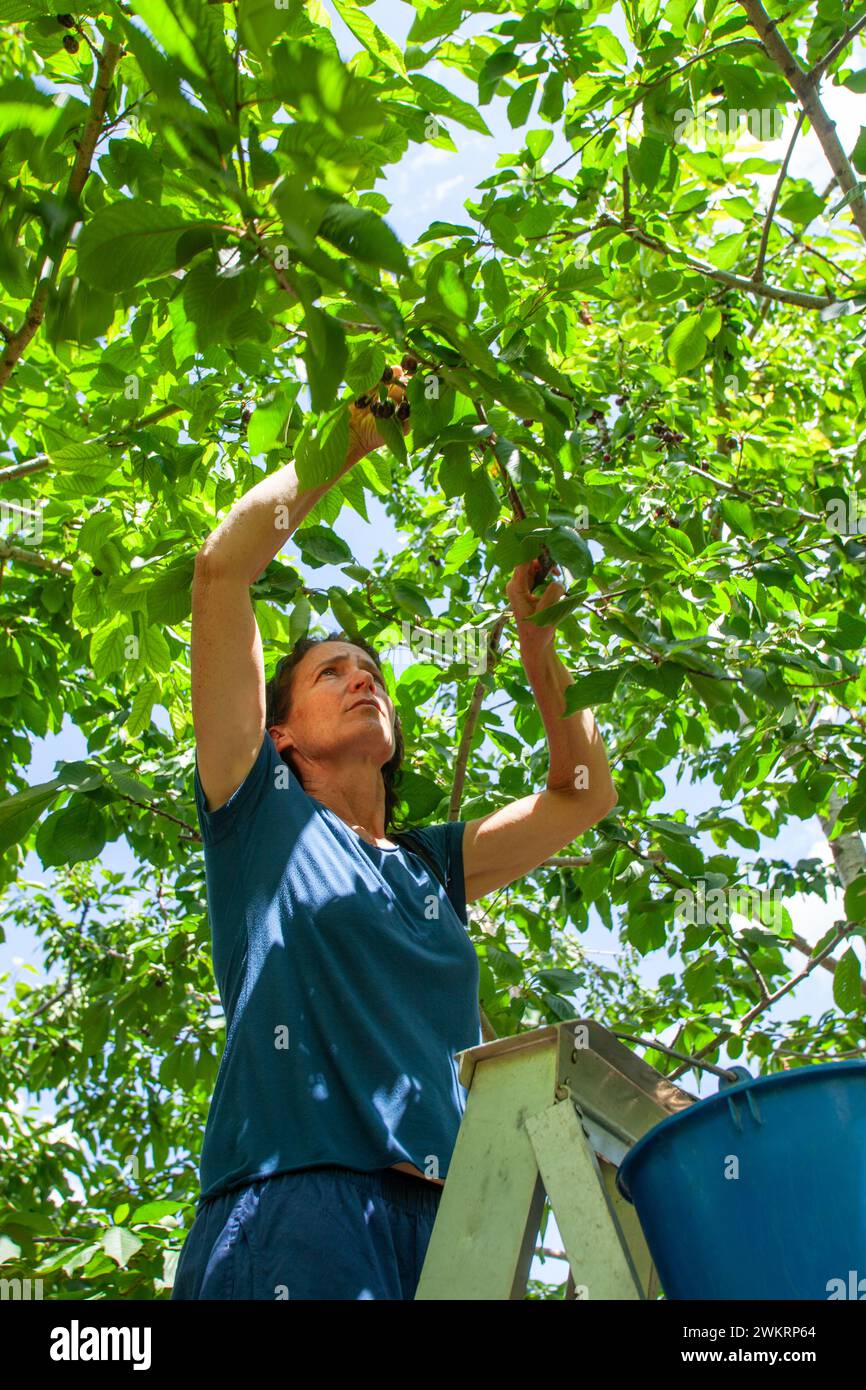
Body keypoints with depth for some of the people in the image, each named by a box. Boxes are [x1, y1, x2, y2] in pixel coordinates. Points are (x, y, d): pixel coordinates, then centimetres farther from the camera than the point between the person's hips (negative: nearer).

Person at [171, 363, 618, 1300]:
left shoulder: (433, 867, 26)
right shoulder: (260, 811, 14)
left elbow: (583, 791, 28)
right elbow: (222, 568, 8)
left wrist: (533, 633, 27)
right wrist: (348, 438, 16)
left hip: (444, 1220, 5)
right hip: (293, 1201, -4)